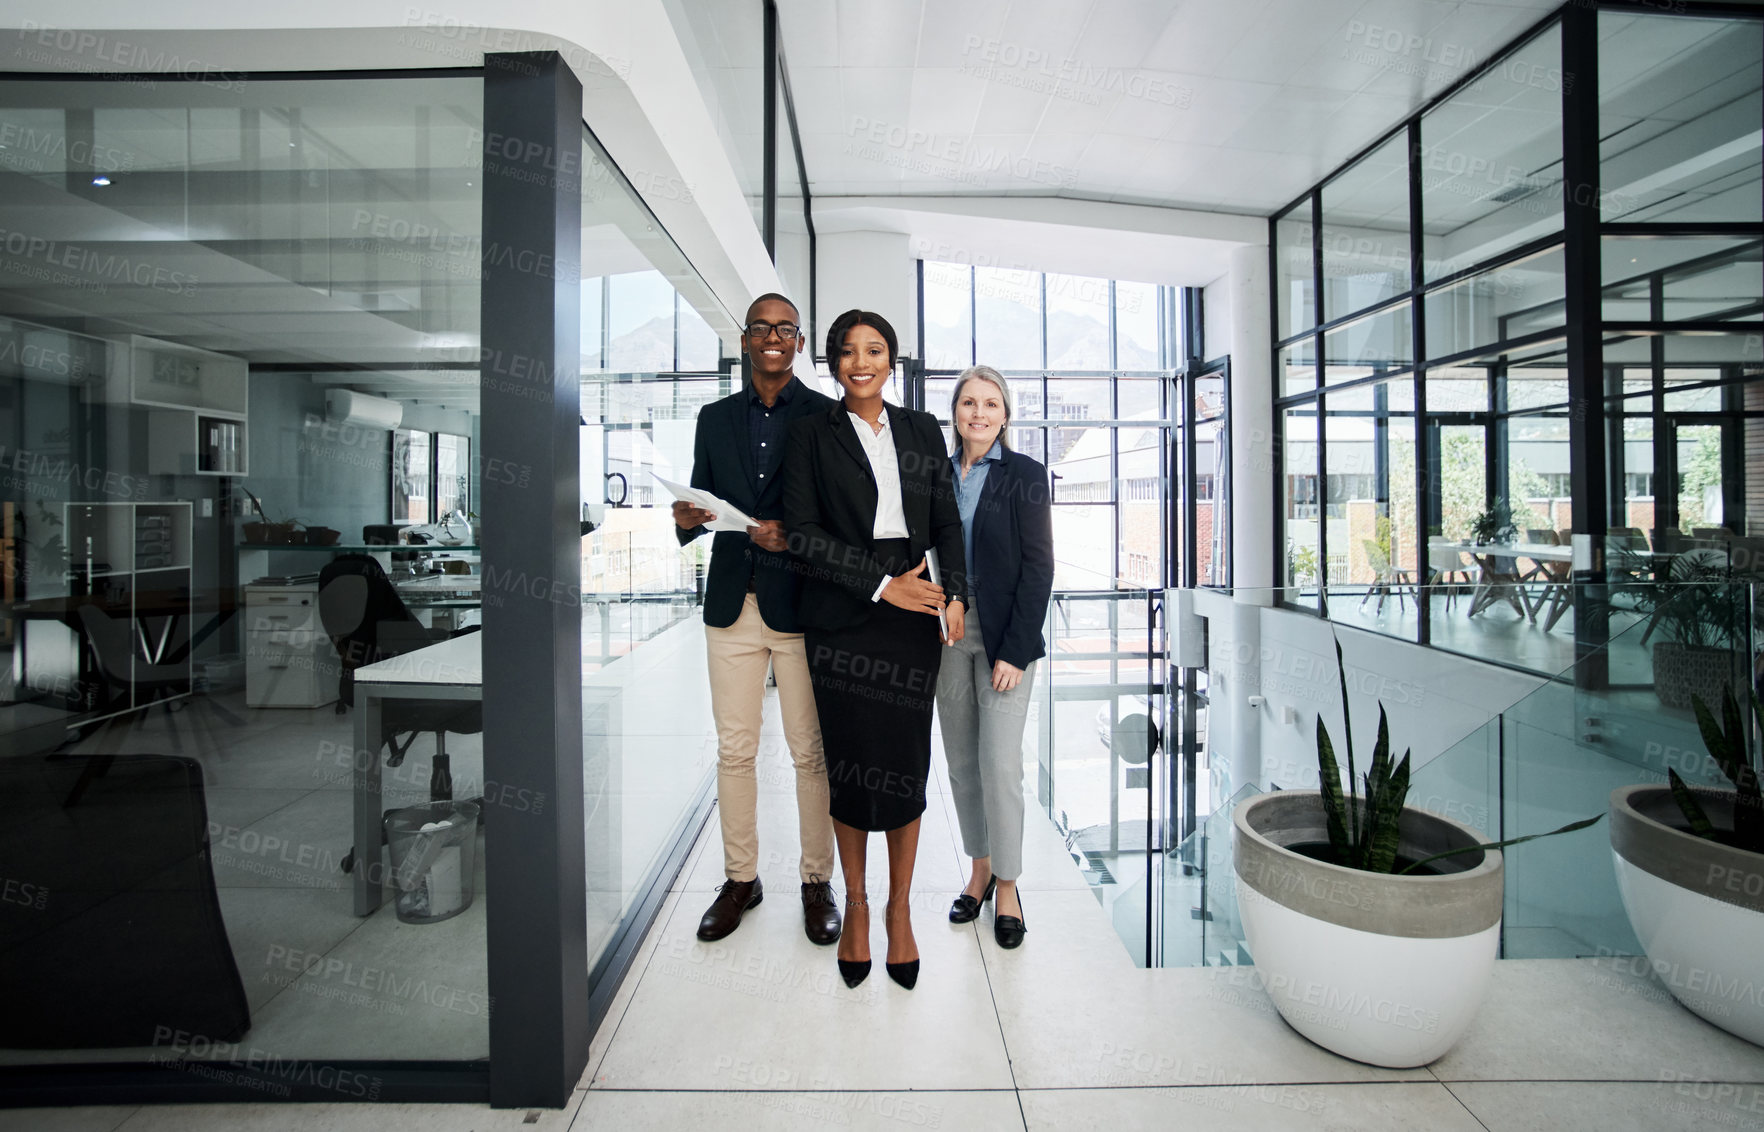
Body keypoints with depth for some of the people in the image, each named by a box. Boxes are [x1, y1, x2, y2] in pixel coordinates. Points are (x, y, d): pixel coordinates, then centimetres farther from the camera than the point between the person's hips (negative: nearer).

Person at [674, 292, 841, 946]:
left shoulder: (827, 416, 2)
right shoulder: (715, 419, 14)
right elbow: (705, 504, 15)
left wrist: (793, 537, -19)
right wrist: (687, 519, -7)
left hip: (800, 603, -3)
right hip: (732, 605, 4)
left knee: (810, 751, 6)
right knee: (734, 750, 11)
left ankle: (817, 881, 23)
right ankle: (740, 878, 28)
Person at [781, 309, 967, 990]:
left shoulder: (922, 430, 12)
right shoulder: (812, 434, 4)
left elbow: (946, 522, 10)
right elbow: (804, 534, -5)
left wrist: (955, 592, -7)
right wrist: (882, 583, -11)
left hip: (912, 618, 2)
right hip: (842, 620, -2)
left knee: (907, 765, 5)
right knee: (848, 762, 6)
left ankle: (899, 910, 25)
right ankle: (855, 905, 28)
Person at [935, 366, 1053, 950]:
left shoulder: (1025, 474, -3)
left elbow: (1038, 566, -8)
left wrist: (1015, 650, -13)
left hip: (1005, 637, -4)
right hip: (947, 634, 4)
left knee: (1000, 766, -3)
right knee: (961, 762, 11)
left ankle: (1007, 886, 17)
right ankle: (980, 869, 30)